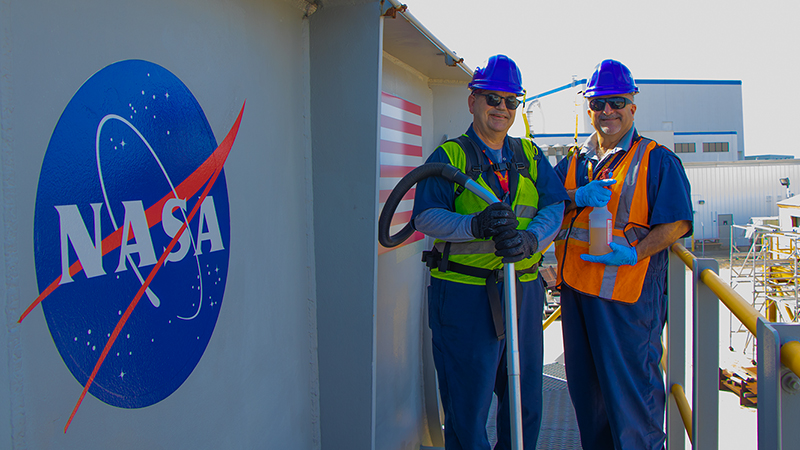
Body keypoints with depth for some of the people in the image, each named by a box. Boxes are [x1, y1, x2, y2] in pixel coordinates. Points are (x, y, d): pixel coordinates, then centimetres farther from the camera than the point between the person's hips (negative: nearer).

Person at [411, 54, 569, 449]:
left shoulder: (530, 156, 12)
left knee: (526, 402, 17)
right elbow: (425, 216, -12)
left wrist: (530, 240, -22)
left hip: (523, 292, 5)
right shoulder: (449, 156, 0)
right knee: (467, 404, 4)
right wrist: (475, 225, -29)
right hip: (464, 295, -4)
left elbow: (554, 208, -1)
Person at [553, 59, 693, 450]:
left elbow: (677, 223, -8)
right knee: (585, 385, 16)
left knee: (632, 385, -2)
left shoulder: (657, 160, -1)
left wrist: (634, 254, -20)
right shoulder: (574, 163, 15)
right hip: (576, 286, 6)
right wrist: (576, 197, -14)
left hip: (630, 290, -6)